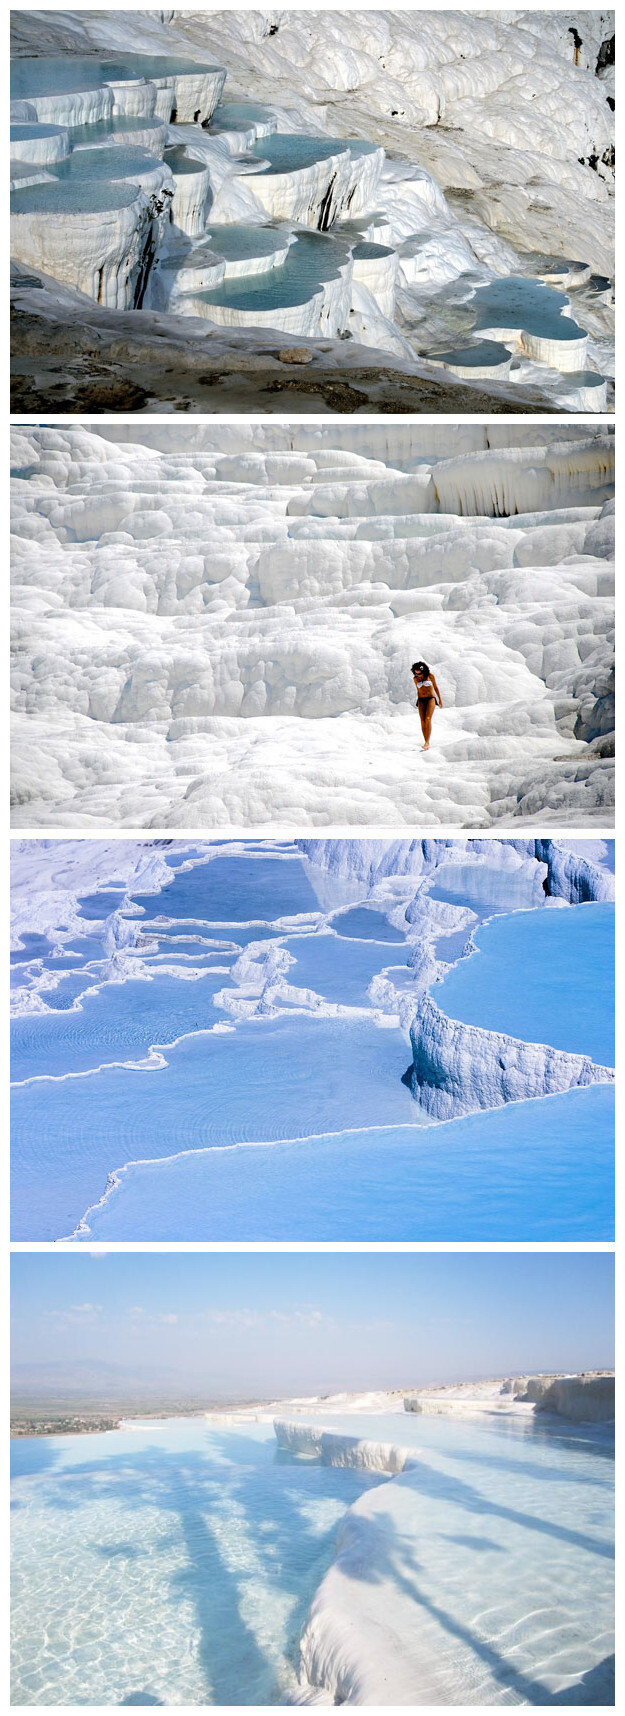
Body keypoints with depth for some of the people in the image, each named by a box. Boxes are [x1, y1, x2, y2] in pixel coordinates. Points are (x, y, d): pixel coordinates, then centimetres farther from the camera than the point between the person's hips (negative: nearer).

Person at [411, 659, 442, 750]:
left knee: (428, 719, -19)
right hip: (421, 700, 4)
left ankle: (427, 743, -24)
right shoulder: (415, 679, 5)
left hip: (431, 699, -4)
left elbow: (435, 687, 6)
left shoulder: (430, 675, -4)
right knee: (422, 721, -6)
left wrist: (440, 699, 9)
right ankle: (426, 743, -1)